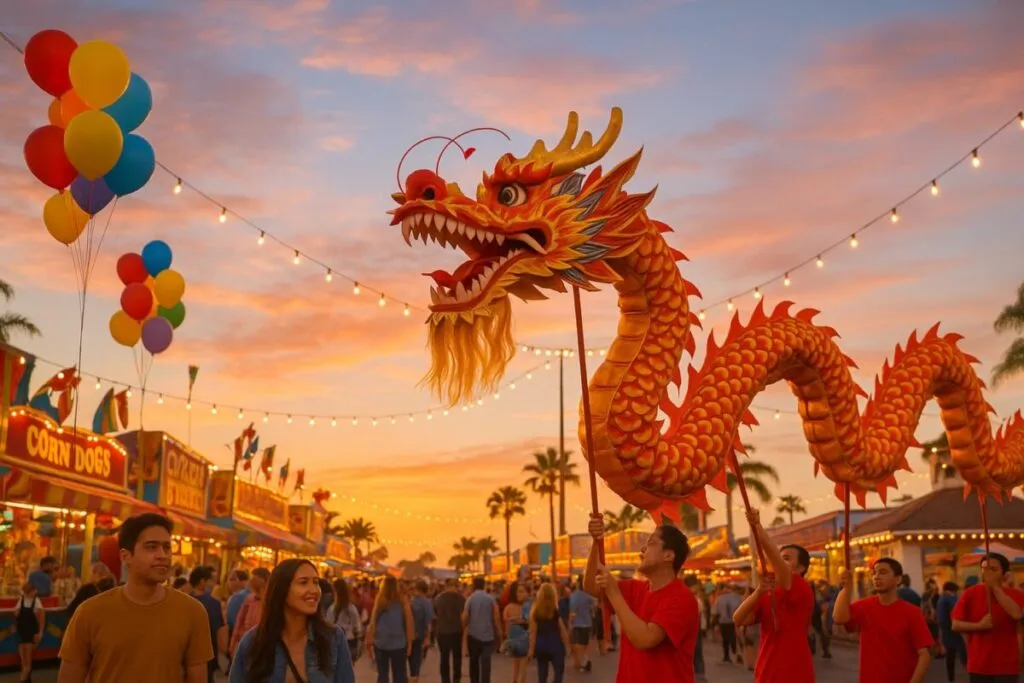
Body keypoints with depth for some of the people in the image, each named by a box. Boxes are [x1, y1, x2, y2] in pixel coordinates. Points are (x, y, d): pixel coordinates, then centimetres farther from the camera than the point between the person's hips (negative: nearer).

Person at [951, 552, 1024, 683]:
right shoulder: (970, 594, 0)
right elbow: (955, 625, -1)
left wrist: (995, 587, -23)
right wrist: (979, 625, -18)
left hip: (1006, 666, -1)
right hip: (978, 665, 1)